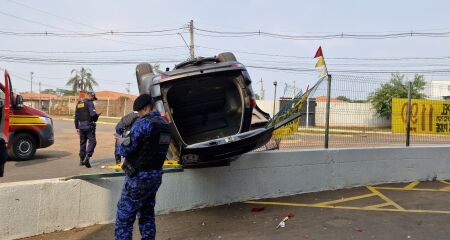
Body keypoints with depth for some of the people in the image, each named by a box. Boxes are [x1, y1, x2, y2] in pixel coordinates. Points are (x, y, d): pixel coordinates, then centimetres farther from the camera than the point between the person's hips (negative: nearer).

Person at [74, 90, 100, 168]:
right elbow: (93, 114, -21)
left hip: (81, 126, 8)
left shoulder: (79, 103, 16)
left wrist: (77, 127, 22)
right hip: (89, 126, -7)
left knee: (82, 143, 14)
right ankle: (86, 158, -18)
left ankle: (81, 160, 17)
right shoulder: (89, 103, -8)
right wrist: (97, 115, 1)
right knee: (92, 141, -5)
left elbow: (76, 116, 18)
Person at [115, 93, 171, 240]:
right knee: (147, 215, 19)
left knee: (124, 218, 0)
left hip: (139, 178, -8)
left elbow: (124, 150, -17)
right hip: (156, 176, 8)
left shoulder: (143, 123, -17)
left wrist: (122, 142, 4)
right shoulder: (164, 124, 8)